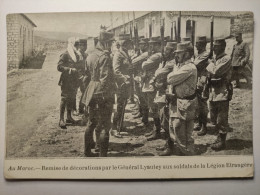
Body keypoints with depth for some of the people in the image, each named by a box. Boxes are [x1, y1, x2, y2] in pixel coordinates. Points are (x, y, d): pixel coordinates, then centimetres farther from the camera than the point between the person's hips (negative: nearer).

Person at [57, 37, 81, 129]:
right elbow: (59, 67, -15)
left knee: (72, 99, 14)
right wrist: (70, 69, -20)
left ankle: (69, 117, 27)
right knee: (64, 99, -6)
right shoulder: (65, 55, -11)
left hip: (74, 81, 8)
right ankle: (61, 120, -2)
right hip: (66, 81, -8)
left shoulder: (77, 55, 13)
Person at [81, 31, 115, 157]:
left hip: (91, 93, 8)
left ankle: (87, 151, 28)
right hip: (103, 94, -8)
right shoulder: (104, 57, -15)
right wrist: (107, 96, -19)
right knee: (104, 125, 0)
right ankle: (102, 154, 4)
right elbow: (105, 79, -20)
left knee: (91, 123, 18)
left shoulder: (90, 56, 10)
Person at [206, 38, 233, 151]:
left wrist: (210, 65, -6)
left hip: (222, 92, -8)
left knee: (221, 119, -1)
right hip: (213, 91, 8)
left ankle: (222, 141, 10)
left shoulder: (226, 59, -12)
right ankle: (219, 137, 30)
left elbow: (216, 72, -22)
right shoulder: (214, 59, 14)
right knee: (214, 118, 15)